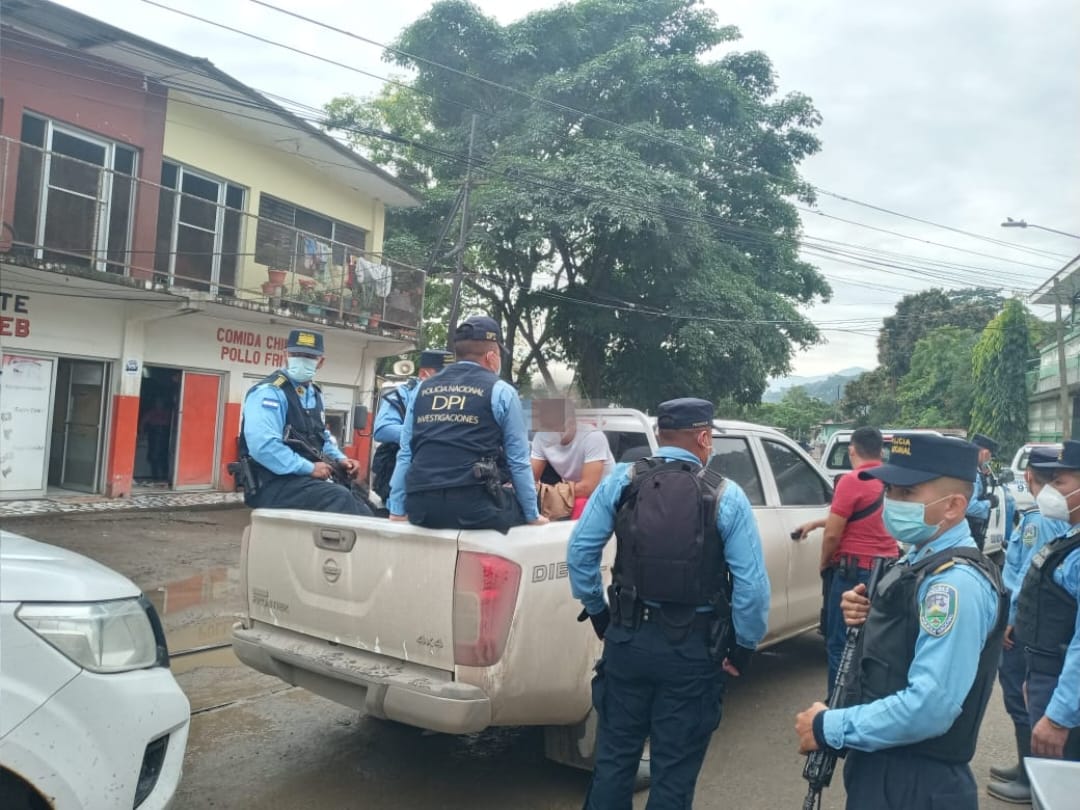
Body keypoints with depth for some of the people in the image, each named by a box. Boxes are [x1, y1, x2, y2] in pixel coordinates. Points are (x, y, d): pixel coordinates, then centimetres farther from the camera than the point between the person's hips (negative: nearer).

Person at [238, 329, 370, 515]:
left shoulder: (314, 394, 17)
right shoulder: (269, 392, -11)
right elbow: (263, 445, -25)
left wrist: (340, 459, 11)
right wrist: (309, 468, -20)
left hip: (309, 478, 9)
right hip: (275, 482, -9)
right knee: (340, 497, -29)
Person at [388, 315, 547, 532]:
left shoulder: (422, 389, 16)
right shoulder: (501, 392, 4)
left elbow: (405, 455, 14)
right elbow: (518, 461, 5)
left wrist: (397, 510, 16)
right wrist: (532, 516, 13)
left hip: (421, 506, 5)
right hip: (473, 506, -5)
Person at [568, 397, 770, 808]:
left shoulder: (621, 481, -3)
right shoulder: (726, 496, -7)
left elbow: (579, 550, -4)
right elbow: (752, 584, -11)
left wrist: (597, 611, 9)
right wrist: (744, 646, 2)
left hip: (627, 637, 2)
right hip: (693, 648, -2)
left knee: (614, 759, 17)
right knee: (674, 772, 13)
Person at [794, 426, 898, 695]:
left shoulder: (851, 481, -15)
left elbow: (833, 534, -14)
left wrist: (824, 564, 4)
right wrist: (816, 523, 28)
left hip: (855, 570, -7)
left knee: (840, 644, 1)